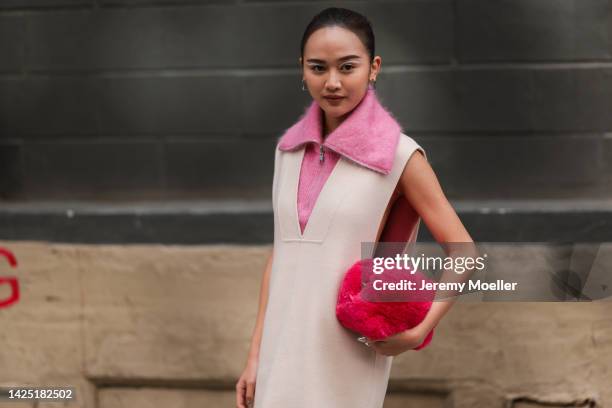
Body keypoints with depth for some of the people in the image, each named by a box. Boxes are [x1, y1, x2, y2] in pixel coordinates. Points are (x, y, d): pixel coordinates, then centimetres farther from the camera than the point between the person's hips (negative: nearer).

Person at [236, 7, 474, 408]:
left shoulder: (398, 155, -7)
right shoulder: (290, 149, 7)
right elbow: (281, 252, 11)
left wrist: (420, 331, -12)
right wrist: (257, 355, 9)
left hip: (347, 359, -4)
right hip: (284, 354, 5)